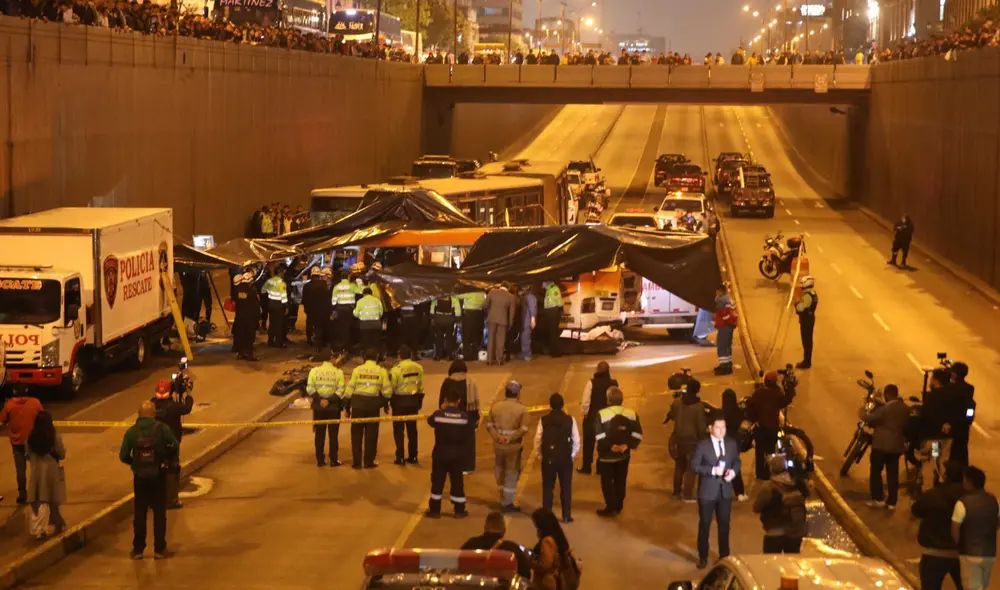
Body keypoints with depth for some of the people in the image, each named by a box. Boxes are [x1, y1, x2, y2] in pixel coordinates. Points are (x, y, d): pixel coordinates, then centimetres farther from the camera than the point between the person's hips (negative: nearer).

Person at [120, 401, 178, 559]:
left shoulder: (131, 432, -5)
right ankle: (159, 549, 11)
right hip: (158, 476, -1)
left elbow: (123, 456, -6)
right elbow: (174, 448, -12)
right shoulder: (162, 429, -8)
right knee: (159, 513, 9)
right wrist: (166, 459, 7)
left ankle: (138, 549, 15)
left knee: (140, 514, 12)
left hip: (140, 477, 1)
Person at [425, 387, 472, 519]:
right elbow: (469, 433, -3)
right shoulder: (464, 416, -10)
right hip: (458, 453, 1)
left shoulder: (438, 414, -12)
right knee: (457, 481, 11)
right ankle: (459, 510, 17)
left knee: (437, 480, 9)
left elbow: (430, 421, 11)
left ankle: (435, 510, 13)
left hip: (440, 452, -1)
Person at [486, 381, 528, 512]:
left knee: (500, 470, 21)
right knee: (512, 473, 6)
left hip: (498, 444, 4)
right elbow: (524, 429, -17)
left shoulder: (495, 406, 2)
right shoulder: (521, 409, -9)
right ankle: (507, 503, 9)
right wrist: (511, 438, -17)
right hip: (513, 445, -4)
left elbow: (489, 424, -2)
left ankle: (503, 500, 31)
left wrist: (497, 436, -12)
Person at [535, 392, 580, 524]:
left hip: (548, 458, 0)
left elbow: (537, 440, -5)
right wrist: (572, 455, 10)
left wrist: (540, 456, 8)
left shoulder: (544, 420, -7)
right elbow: (576, 440, -3)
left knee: (547, 488, 11)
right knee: (566, 488, 9)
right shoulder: (570, 420, -7)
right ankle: (566, 516, 10)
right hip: (565, 459, 0)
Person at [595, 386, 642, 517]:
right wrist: (629, 445, -10)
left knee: (607, 481, 7)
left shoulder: (602, 414, -13)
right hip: (624, 455, 4)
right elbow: (637, 434, -6)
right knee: (620, 481, 16)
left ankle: (611, 508, 6)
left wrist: (610, 446, -15)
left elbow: (599, 435, -20)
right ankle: (618, 507, 24)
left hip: (607, 455, -4)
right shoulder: (631, 414, -1)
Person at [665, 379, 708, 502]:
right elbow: (701, 425, -15)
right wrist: (703, 440, -3)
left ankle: (677, 492, 25)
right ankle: (688, 495, -1)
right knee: (691, 467, 3)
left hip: (678, 438, 5)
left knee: (679, 466, 19)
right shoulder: (699, 405, -16)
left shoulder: (677, 401, -4)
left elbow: (671, 415, 12)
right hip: (692, 439, -5)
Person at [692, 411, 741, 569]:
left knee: (724, 524, 13)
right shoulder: (702, 445, -11)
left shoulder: (731, 444, 3)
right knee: (705, 524, 7)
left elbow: (737, 461, 12)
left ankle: (724, 556, 26)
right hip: (708, 491, -4)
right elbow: (694, 465, -12)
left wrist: (733, 471, -9)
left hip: (725, 490, 4)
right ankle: (703, 557, 19)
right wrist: (712, 470, -23)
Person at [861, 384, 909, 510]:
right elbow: (906, 425, 13)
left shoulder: (884, 408, -18)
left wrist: (862, 413, 7)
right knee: (893, 474, 8)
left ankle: (878, 499, 4)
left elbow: (870, 419, -11)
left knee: (875, 471, 6)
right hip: (897, 445, 6)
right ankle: (891, 502, 9)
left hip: (881, 445, -6)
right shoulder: (905, 408, 3)